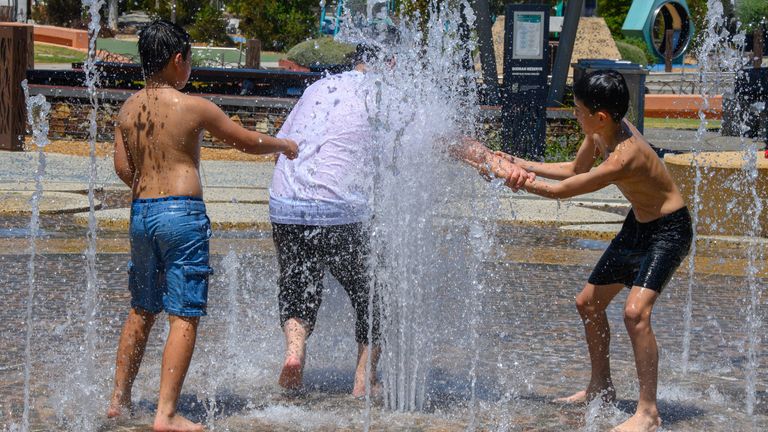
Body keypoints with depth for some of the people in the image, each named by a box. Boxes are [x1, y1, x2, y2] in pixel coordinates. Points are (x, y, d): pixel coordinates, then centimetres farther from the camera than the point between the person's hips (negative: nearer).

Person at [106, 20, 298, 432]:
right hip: (182, 212, -6)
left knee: (141, 310, 20)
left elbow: (122, 167, 8)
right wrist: (285, 146, 19)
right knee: (184, 316, -4)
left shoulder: (128, 109, 6)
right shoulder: (193, 107, -9)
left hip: (141, 212, 6)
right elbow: (247, 141, 1)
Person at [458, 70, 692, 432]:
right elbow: (575, 170, 11)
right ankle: (601, 388, 32)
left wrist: (503, 172, -16)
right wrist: (521, 165, 1)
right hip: (637, 225, 10)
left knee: (636, 311, -26)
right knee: (588, 303, 15)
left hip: (668, 230, -10)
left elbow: (561, 190, -25)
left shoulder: (623, 159, -35)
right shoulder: (601, 131, -9)